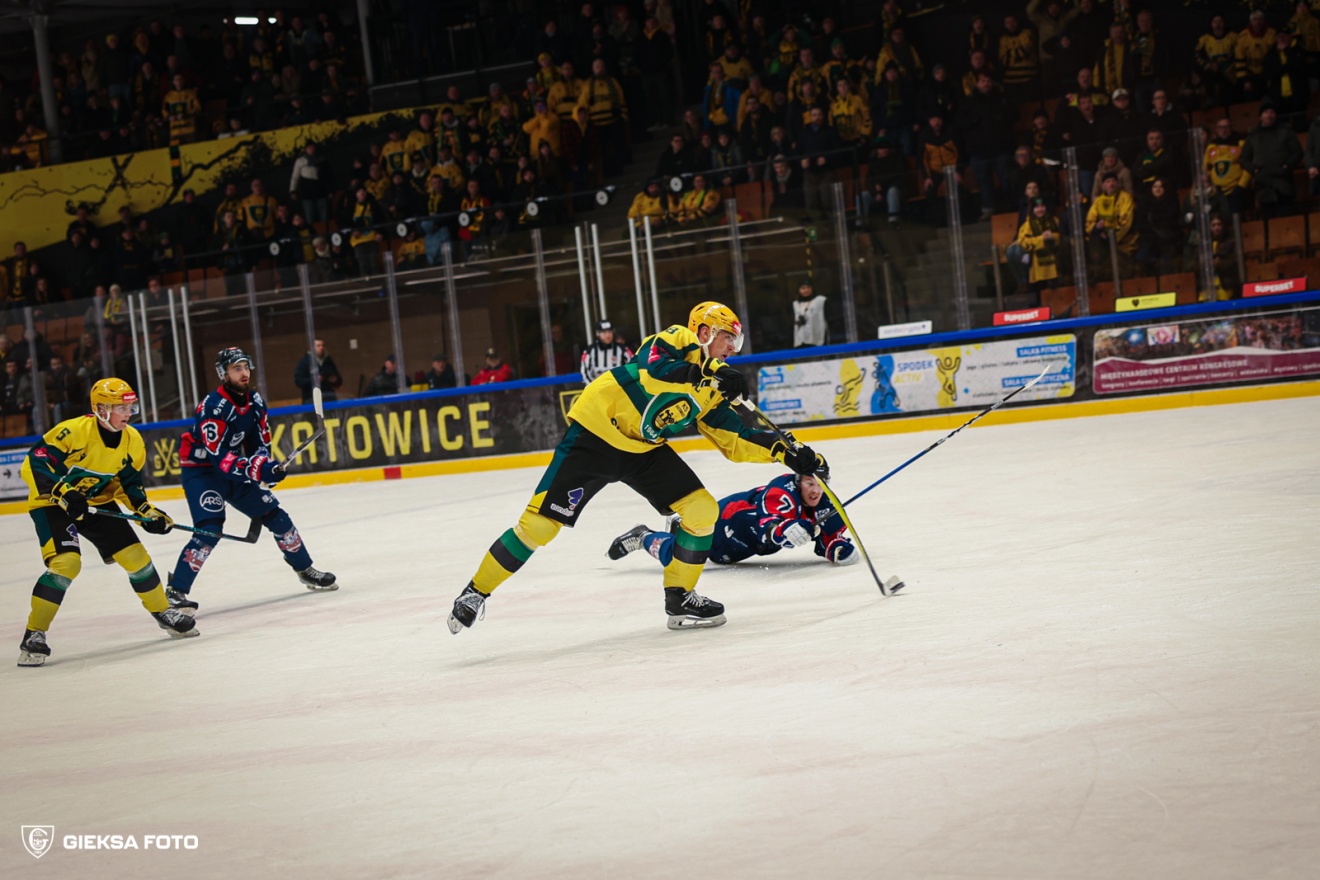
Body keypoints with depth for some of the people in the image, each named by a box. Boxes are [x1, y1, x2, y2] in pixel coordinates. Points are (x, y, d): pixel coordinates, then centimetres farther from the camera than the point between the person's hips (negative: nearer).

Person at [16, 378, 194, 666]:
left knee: (135, 555, 1)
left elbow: (130, 484, 7)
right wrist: (63, 493, -38)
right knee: (66, 562, -26)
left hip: (97, 503, 6)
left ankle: (164, 613, 24)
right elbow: (34, 464, -27)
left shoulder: (133, 442, -5)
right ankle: (34, 635, -16)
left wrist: (147, 512, -8)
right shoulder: (73, 431, -27)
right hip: (51, 504, -6)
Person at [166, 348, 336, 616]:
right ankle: (176, 591, -20)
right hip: (201, 471, -7)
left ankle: (306, 571, 25)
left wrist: (267, 465, -14)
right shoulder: (213, 407, -25)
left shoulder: (255, 401, -1)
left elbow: (260, 442, 6)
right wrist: (255, 469, -38)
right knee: (210, 529, -24)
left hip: (234, 471, 7)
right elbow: (217, 456, -29)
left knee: (275, 515, 8)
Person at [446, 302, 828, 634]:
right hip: (595, 431, -7)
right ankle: (476, 591, 6)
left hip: (645, 449, 8)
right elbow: (651, 372, -31)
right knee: (540, 523, -11)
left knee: (702, 510, -6)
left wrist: (787, 453, -3)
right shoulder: (676, 341, -11)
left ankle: (680, 599, 8)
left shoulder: (712, 390, 9)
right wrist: (709, 377, -36)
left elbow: (735, 441, 8)